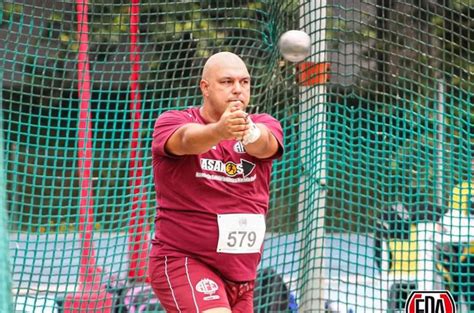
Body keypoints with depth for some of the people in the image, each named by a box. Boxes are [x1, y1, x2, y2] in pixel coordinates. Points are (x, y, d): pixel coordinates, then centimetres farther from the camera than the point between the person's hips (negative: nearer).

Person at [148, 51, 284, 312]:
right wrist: (219, 130, -53)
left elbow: (264, 144, -22)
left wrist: (248, 130, -47)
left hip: (242, 275, 6)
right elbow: (186, 139, -30)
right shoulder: (171, 122, -5)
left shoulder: (264, 125, 3)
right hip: (181, 261, -5)